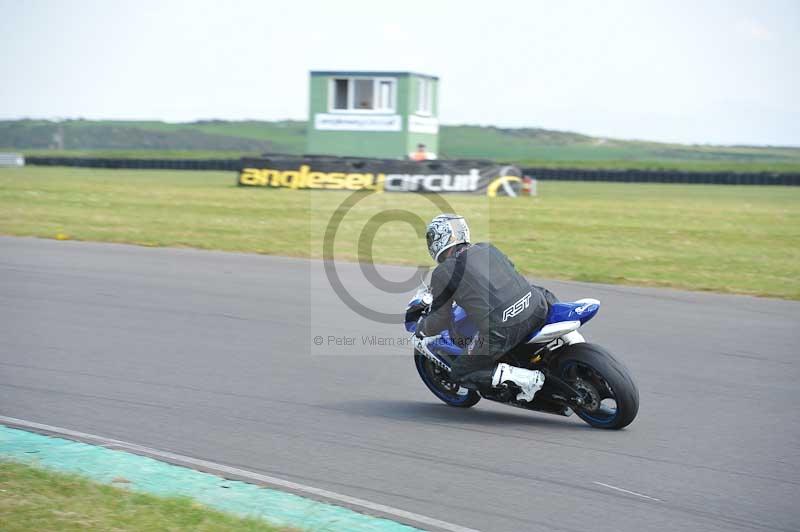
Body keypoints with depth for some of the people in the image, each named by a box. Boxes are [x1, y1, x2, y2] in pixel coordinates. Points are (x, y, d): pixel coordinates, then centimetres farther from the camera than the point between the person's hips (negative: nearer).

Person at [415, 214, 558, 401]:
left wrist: (422, 328, 30)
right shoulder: (487, 248, 17)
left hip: (500, 332, -6)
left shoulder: (442, 273, 4)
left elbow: (440, 320, 9)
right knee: (543, 294, 40)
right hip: (535, 311, 6)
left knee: (459, 374, 14)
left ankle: (525, 377, -4)